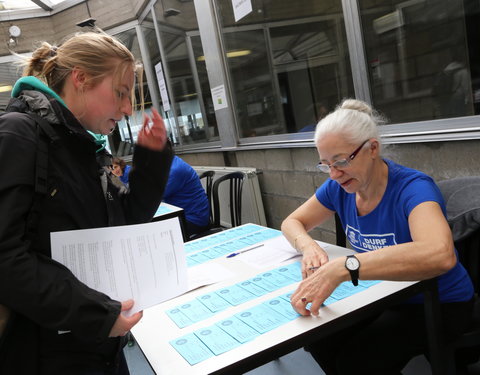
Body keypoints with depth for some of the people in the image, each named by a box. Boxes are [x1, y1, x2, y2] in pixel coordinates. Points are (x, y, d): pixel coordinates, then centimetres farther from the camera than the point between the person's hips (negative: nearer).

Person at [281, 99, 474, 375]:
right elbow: (292, 222, 2)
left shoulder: (412, 188, -28)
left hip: (438, 304, -5)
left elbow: (441, 255, -47)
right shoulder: (339, 187, -9)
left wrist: (342, 268, -55)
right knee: (317, 339, -13)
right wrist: (309, 247, -22)